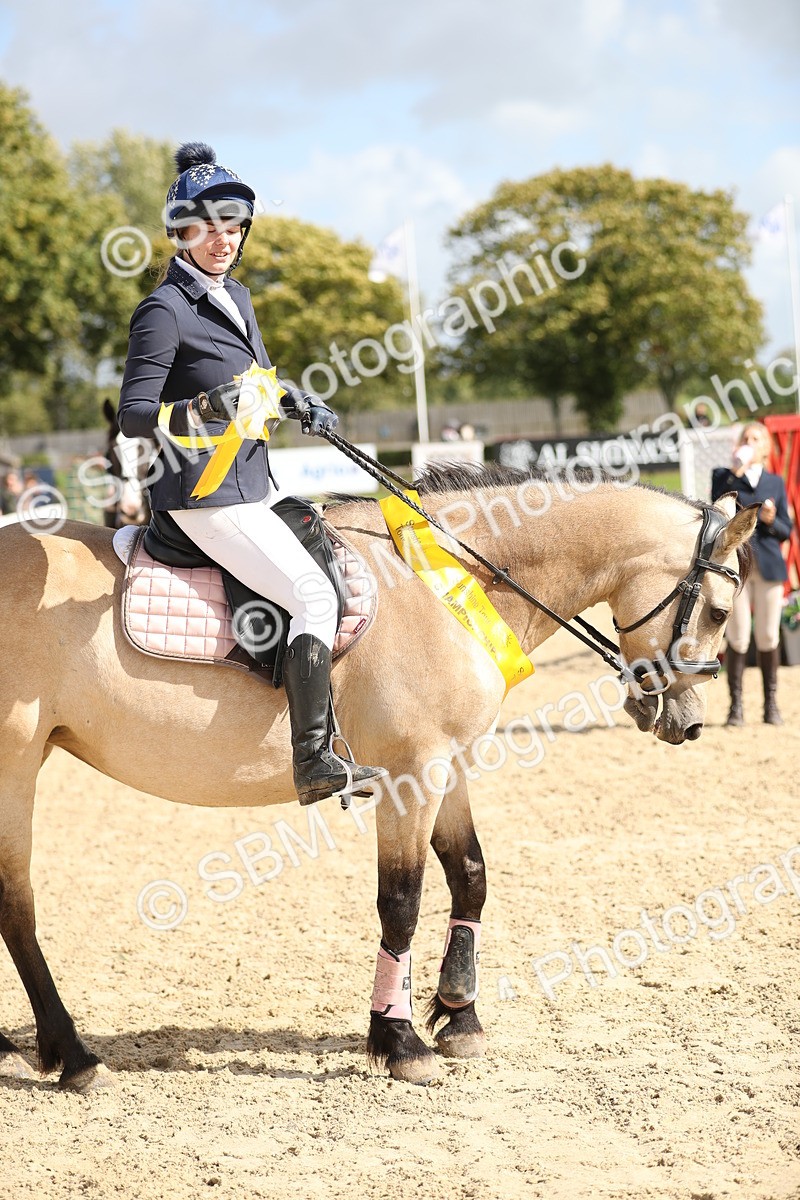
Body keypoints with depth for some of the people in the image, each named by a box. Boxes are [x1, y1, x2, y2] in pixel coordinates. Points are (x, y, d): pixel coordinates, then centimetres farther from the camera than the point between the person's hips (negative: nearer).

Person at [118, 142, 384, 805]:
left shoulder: (236, 297, 13)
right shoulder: (165, 311, -13)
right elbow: (132, 415, -17)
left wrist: (303, 406, 15)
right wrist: (199, 411, -33)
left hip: (254, 483, 9)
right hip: (205, 491, -9)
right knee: (315, 596, -18)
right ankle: (315, 763, -20)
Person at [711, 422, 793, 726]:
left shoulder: (775, 482, 13)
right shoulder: (723, 476, 8)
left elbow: (786, 530, 11)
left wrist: (771, 521, -10)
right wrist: (735, 471, -13)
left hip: (768, 564, 2)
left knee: (769, 637, 3)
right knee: (737, 637, -4)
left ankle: (771, 703, 13)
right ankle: (736, 704, 3)